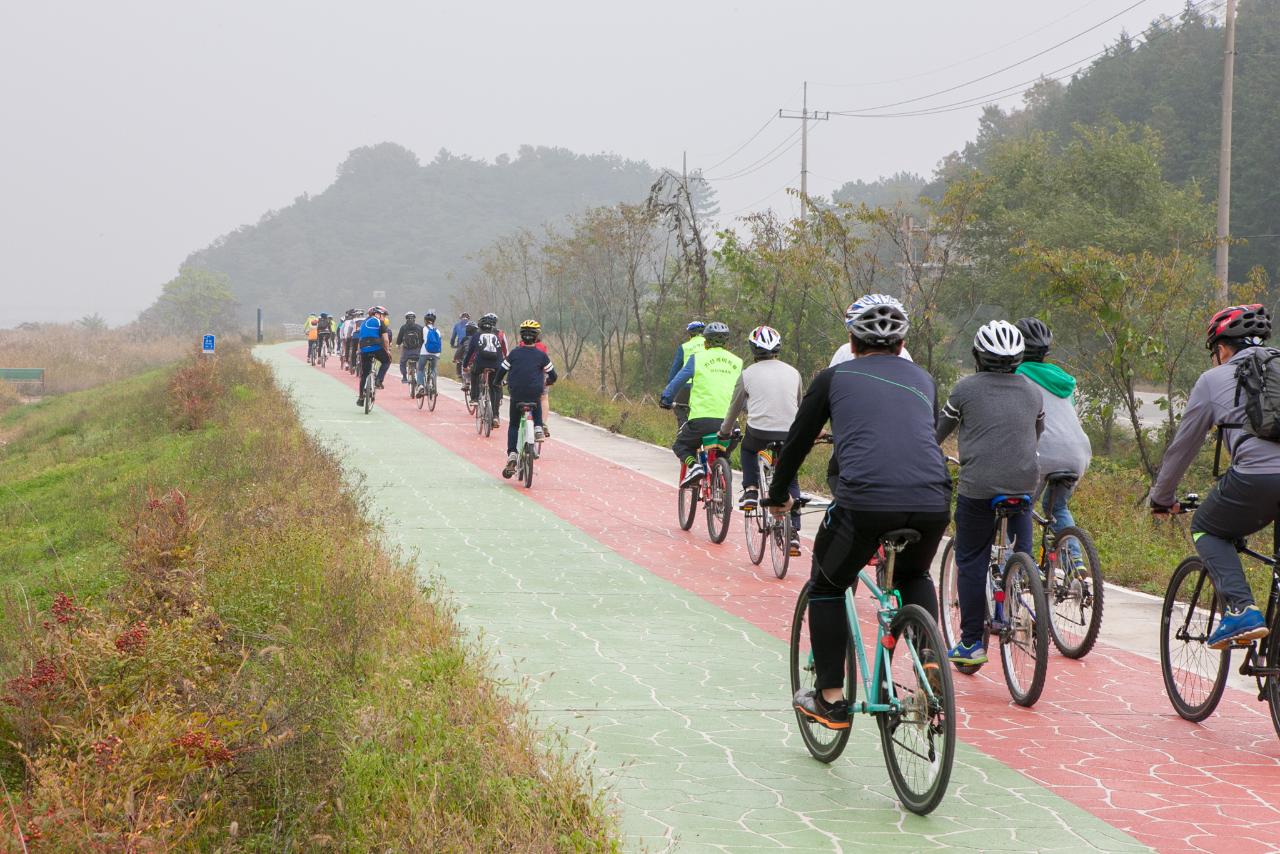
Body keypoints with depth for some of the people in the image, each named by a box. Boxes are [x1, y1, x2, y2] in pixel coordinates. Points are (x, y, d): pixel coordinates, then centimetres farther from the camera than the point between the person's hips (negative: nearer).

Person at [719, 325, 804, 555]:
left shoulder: (748, 374, 7)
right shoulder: (793, 373, 13)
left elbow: (735, 407, 17)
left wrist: (725, 432, 34)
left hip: (759, 431, -2)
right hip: (789, 433, 2)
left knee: (748, 449, 35)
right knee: (791, 481, 18)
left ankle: (750, 491, 19)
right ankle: (793, 533, 8)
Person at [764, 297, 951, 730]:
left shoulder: (835, 378, 18)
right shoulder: (922, 380, 27)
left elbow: (798, 441, 25)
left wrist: (778, 496, 42)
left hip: (864, 500, -3)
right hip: (932, 502, 3)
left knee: (826, 587, 23)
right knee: (913, 576, 35)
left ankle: (830, 698, 19)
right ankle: (931, 655, 11)